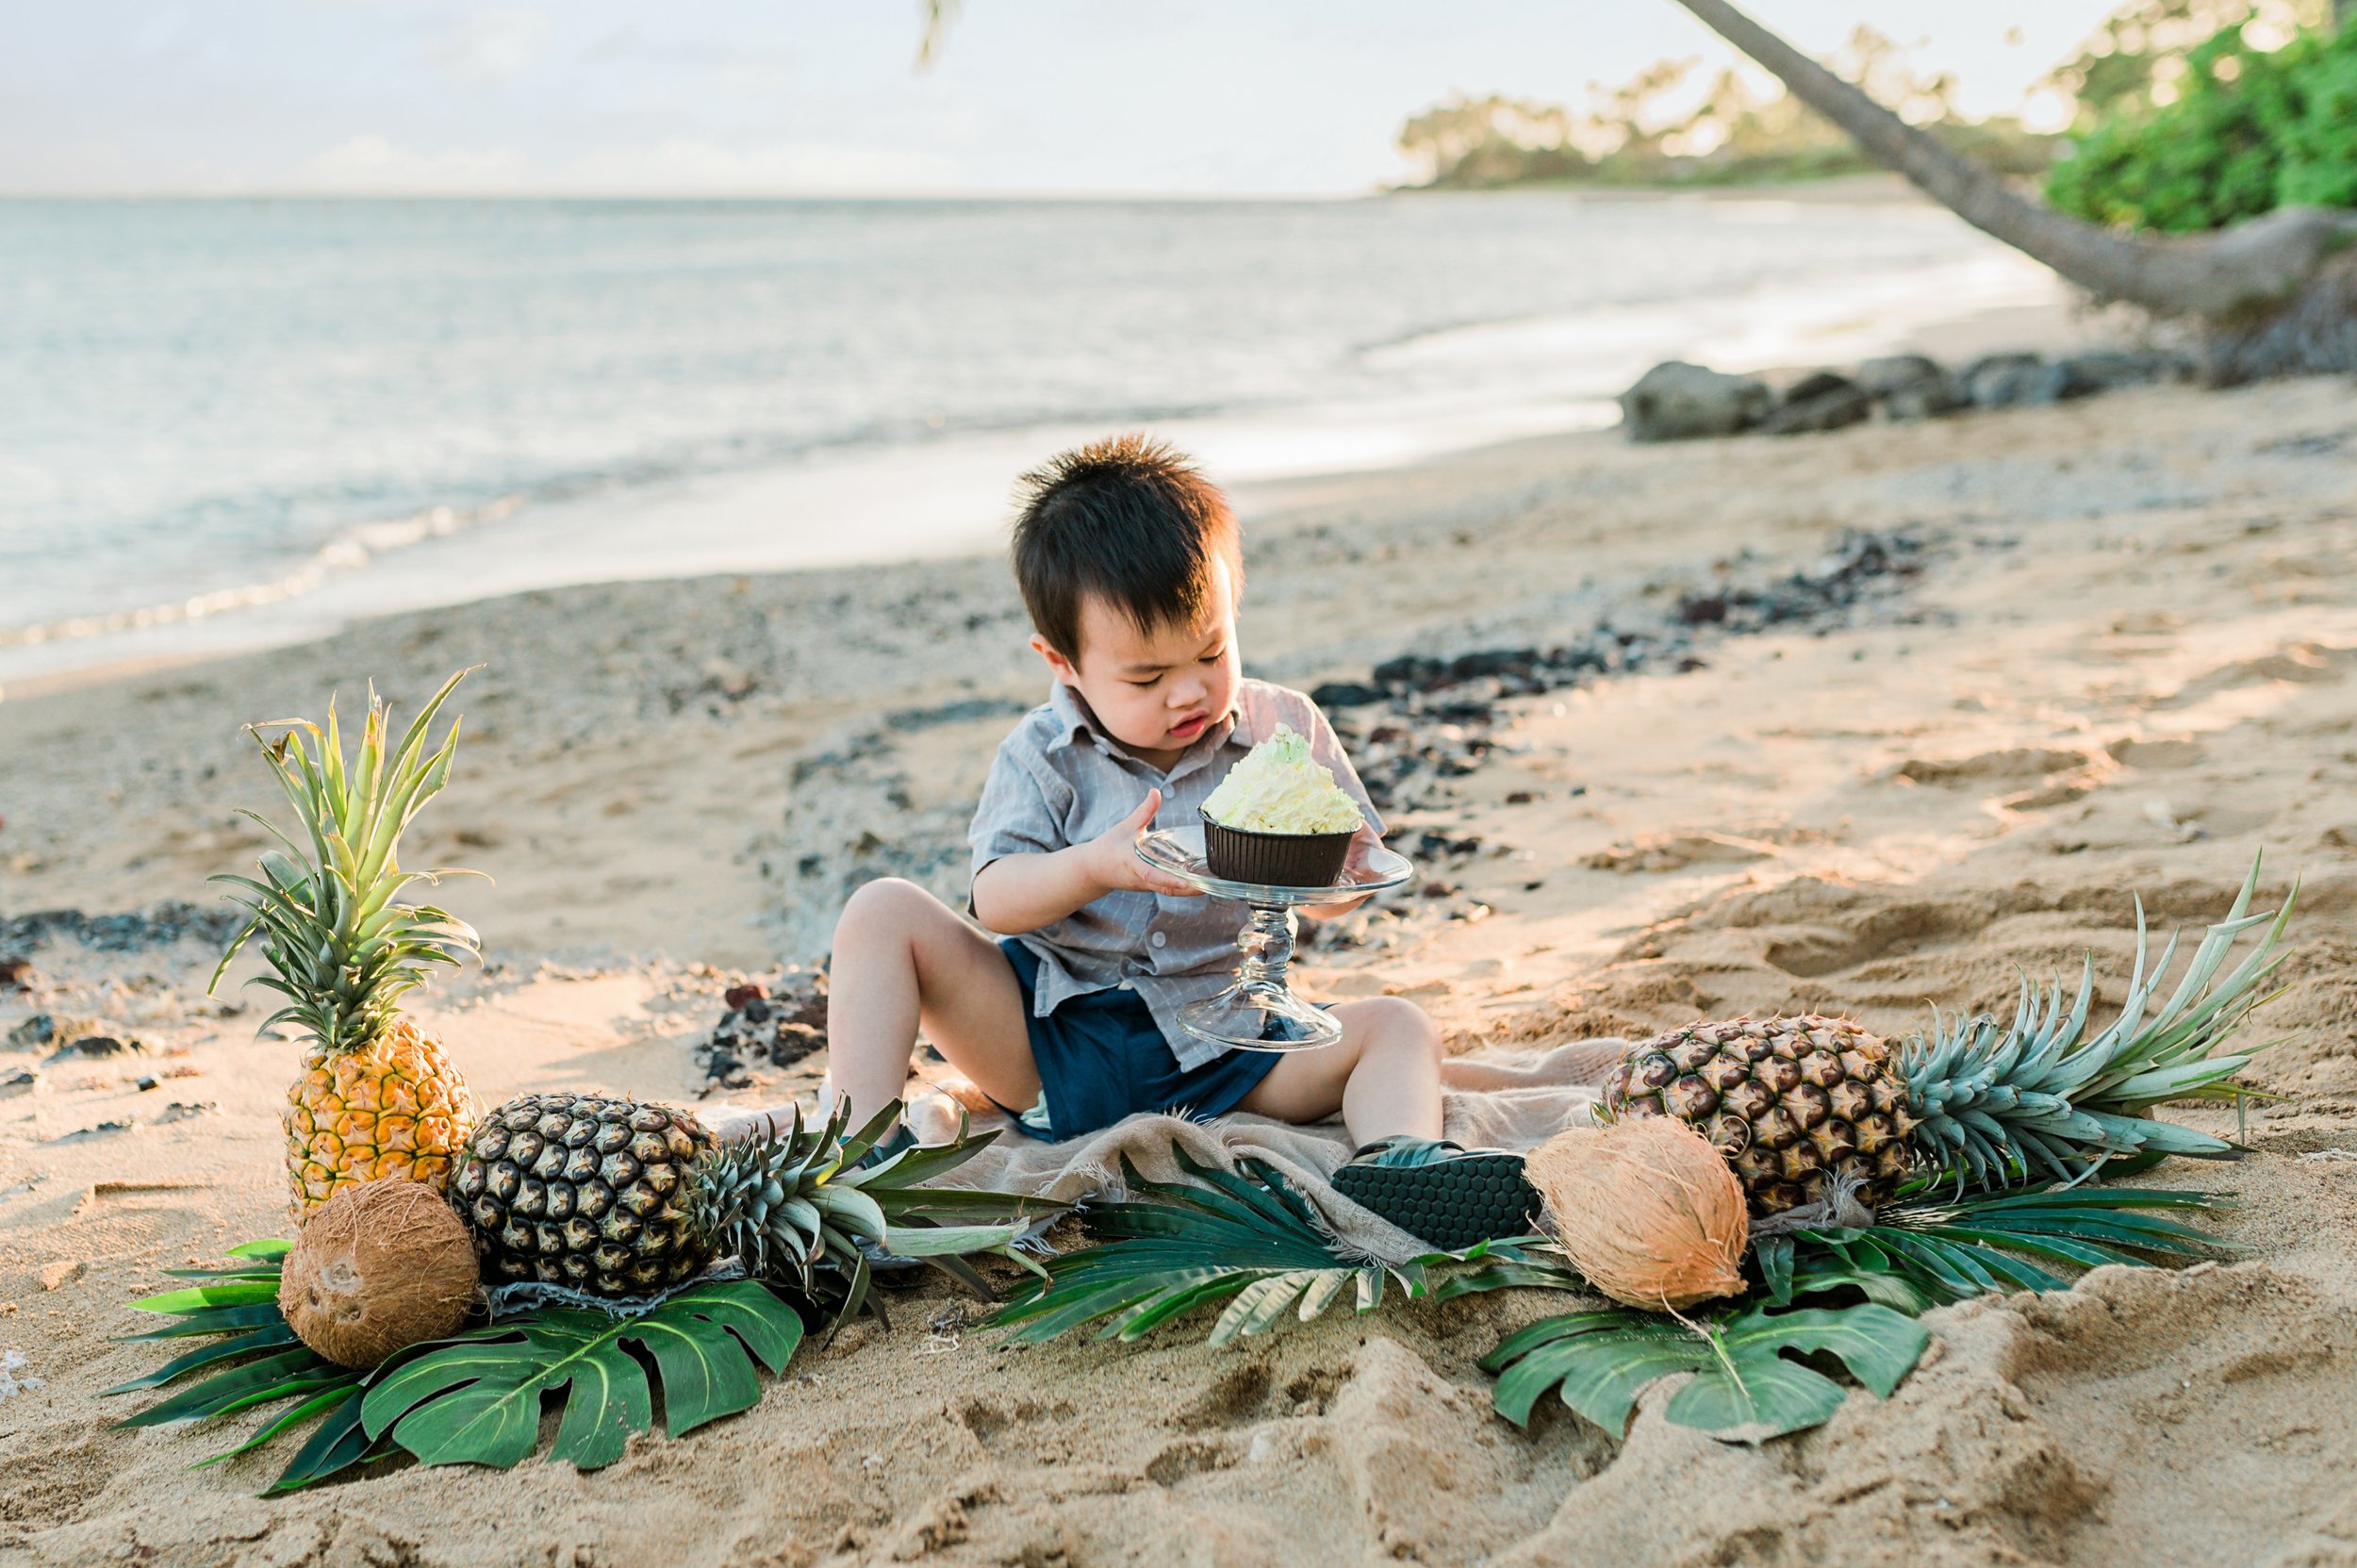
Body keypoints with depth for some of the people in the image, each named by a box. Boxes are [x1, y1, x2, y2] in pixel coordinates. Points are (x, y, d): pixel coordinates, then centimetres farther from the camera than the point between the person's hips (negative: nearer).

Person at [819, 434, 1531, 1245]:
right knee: (882, 912, -16)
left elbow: (1338, 895, 4)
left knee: (1397, 1028, -18)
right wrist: (1100, 866, -31)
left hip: (1212, 1055, 1)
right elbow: (994, 899, -12)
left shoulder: (1285, 730, 2)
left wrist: (1334, 859, -22)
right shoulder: (1042, 757, -2)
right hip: (1049, 1037, 0)